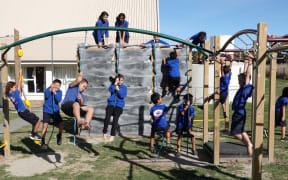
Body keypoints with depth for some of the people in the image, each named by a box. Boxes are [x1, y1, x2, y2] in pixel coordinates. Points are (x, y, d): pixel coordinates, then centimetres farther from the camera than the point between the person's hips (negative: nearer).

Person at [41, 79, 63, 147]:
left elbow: (59, 100, -9)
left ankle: (59, 135, 22)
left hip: (55, 111, 2)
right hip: (47, 110, -2)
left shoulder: (59, 92, 5)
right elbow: (46, 96, -18)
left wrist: (55, 93, -19)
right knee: (45, 125, -13)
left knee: (61, 124, -8)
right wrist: (50, 89, -26)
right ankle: (42, 141, -1)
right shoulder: (48, 89, 1)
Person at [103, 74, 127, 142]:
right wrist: (115, 84, -16)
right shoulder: (113, 84, 11)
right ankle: (104, 132, -3)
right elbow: (110, 90, -9)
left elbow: (123, 96, -5)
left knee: (115, 118, -19)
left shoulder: (124, 87, 9)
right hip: (111, 103, 1)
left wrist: (118, 90, -15)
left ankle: (112, 135, -14)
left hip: (119, 105, -1)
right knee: (107, 117, -20)